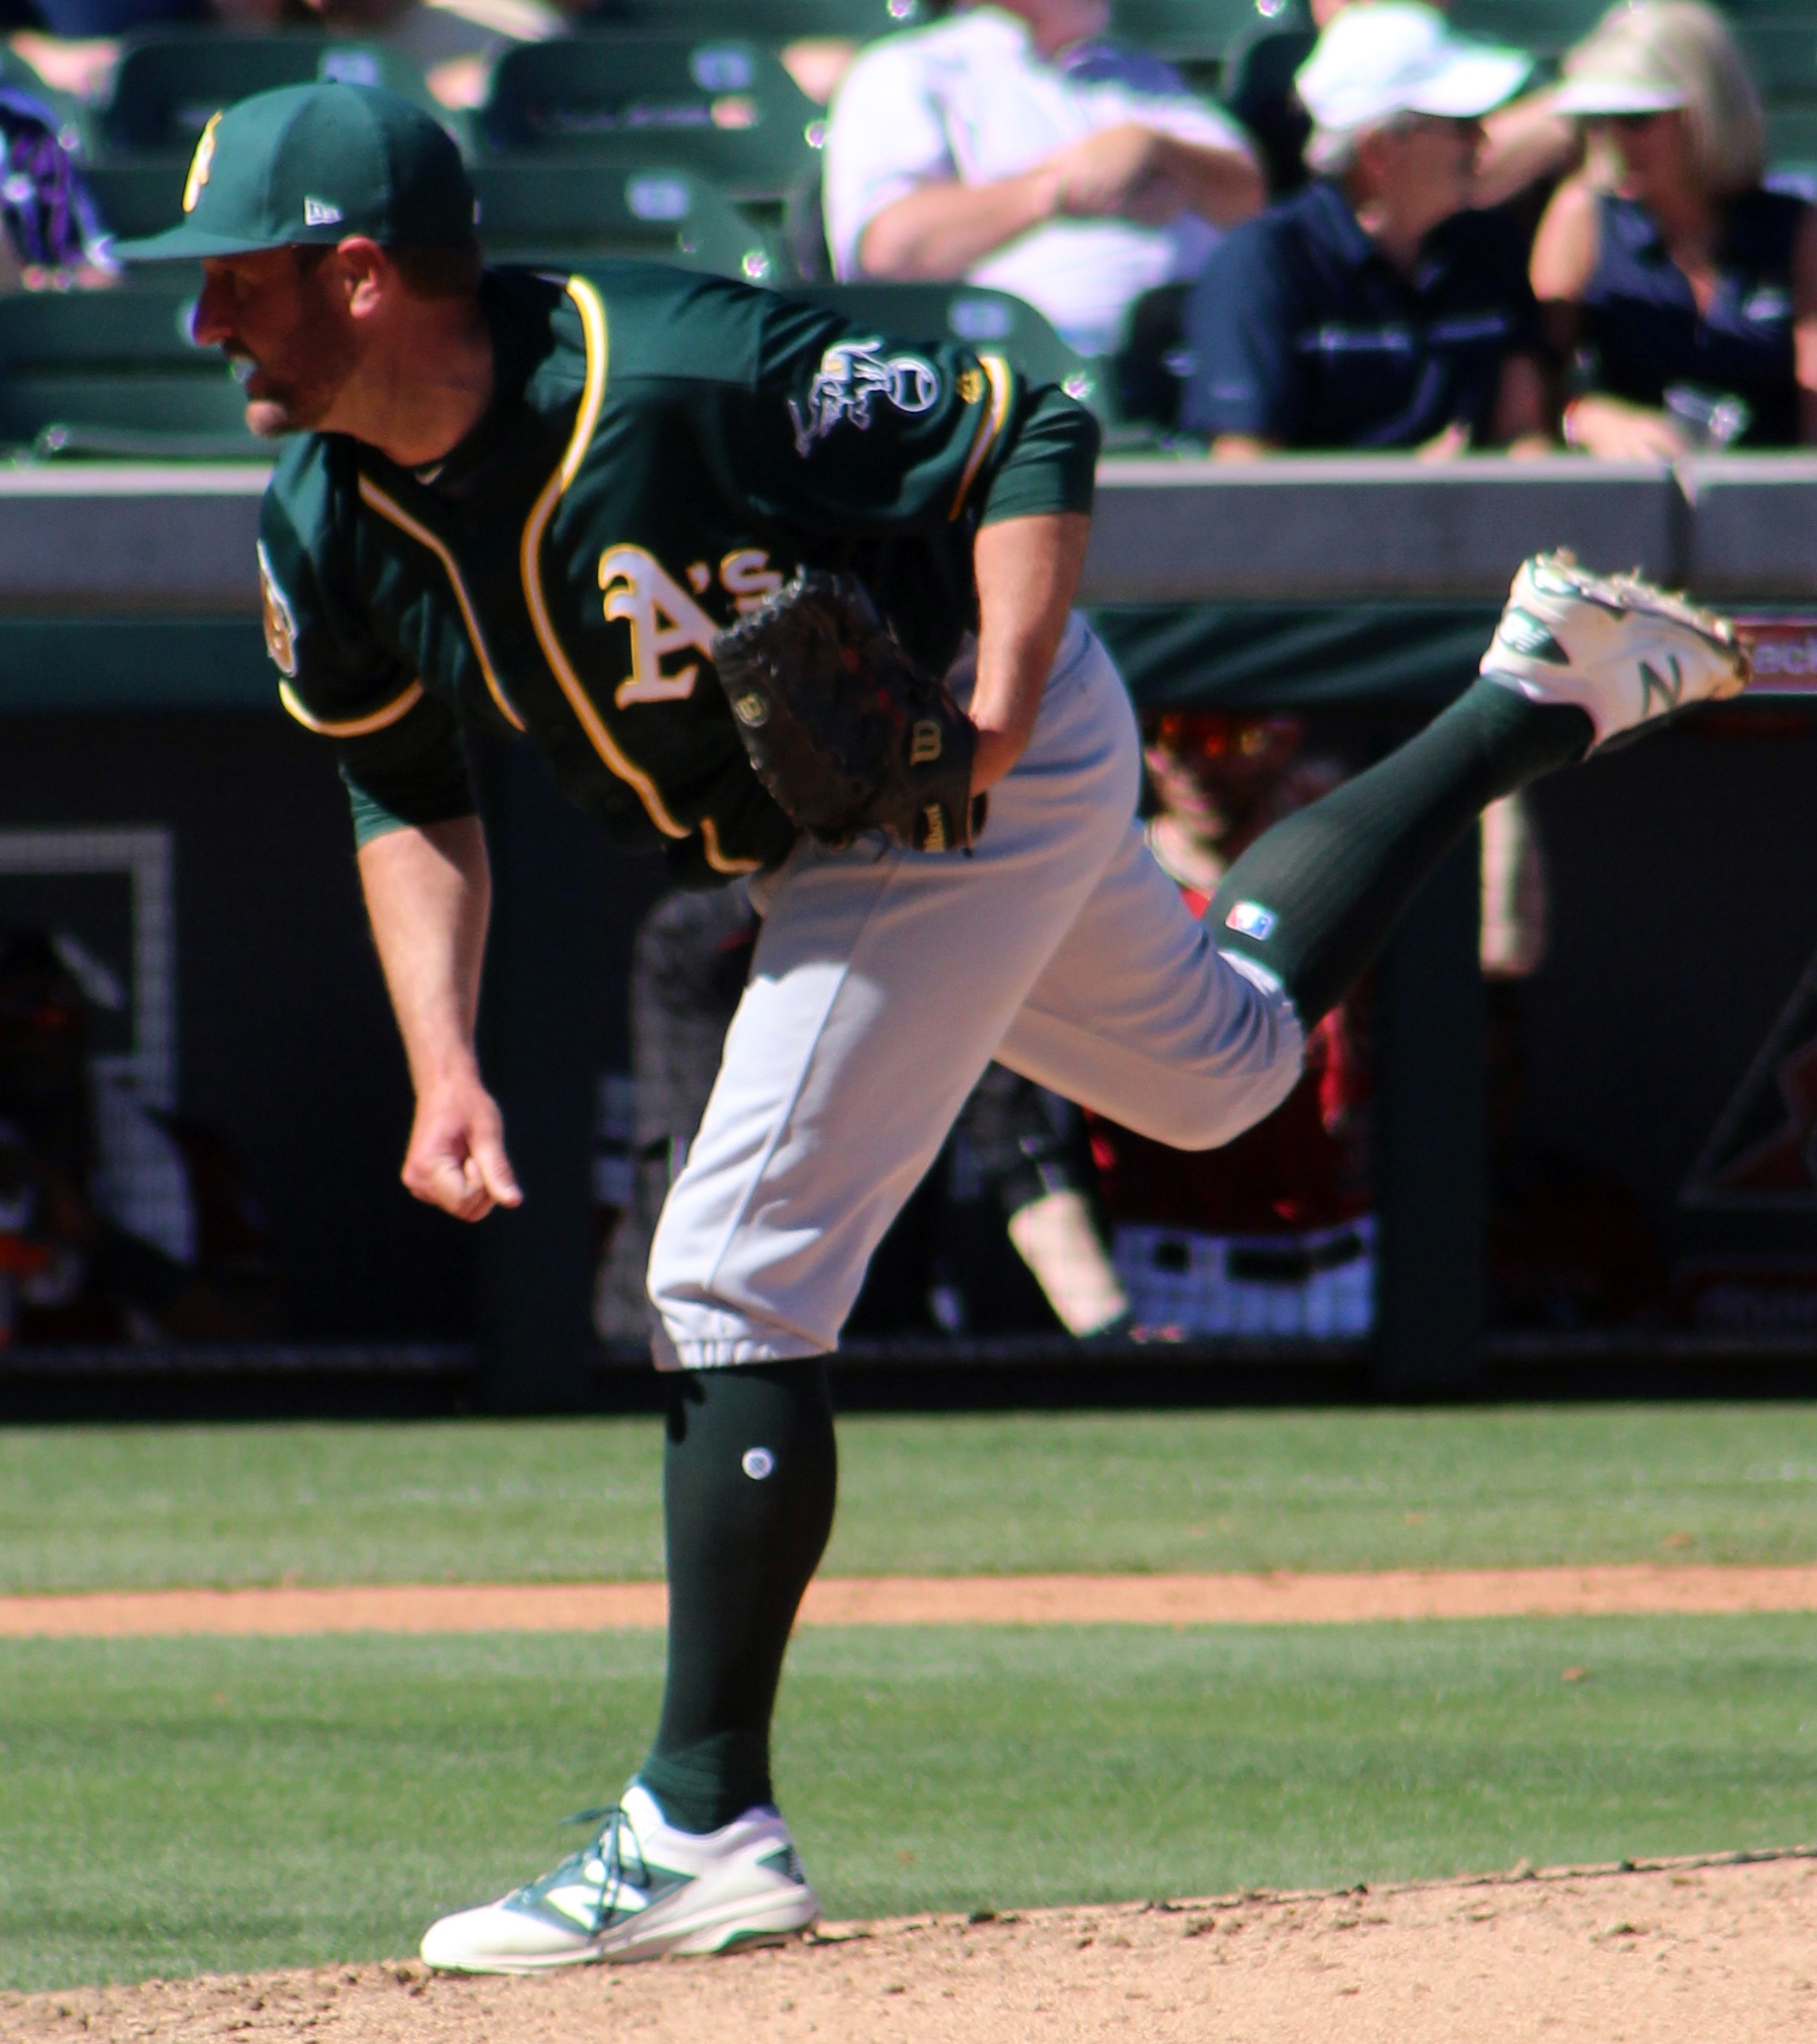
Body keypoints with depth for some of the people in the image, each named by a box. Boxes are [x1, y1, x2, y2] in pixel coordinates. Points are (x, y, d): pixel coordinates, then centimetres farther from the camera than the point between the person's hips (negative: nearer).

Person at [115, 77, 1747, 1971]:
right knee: (1222, 1065, 29)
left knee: (732, 1277, -16)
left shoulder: (667, 377, -33)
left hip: (992, 770, -9)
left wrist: (998, 702, -35)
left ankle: (706, 1826, -12)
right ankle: (1537, 693, 44)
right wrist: (442, 1067, -10)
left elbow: (1029, 434, -24)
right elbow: (408, 798, 3)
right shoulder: (323, 534, -11)